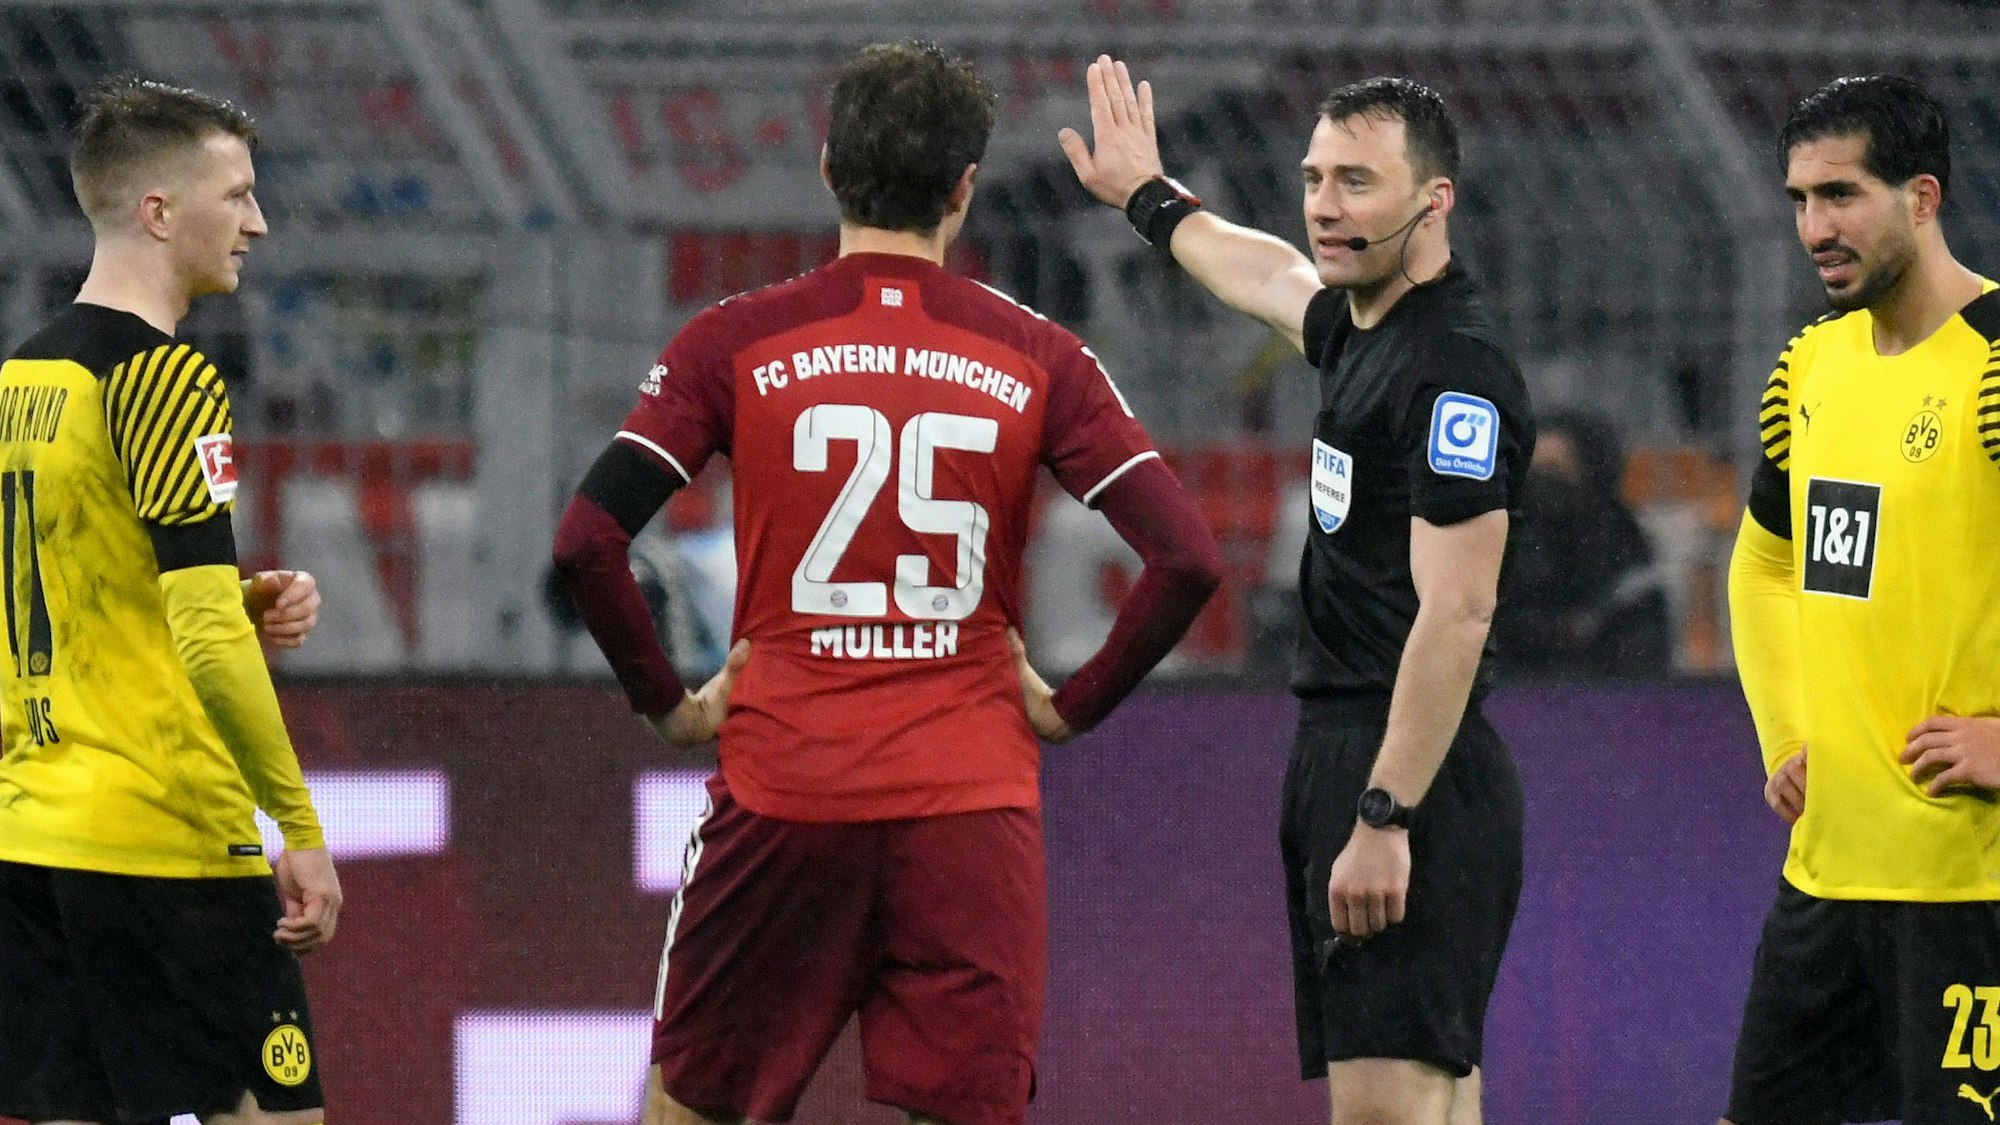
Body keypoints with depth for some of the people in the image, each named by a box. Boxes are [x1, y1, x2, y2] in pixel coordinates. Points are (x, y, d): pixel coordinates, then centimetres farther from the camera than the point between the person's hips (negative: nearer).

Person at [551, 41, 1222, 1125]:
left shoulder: (735, 344, 1)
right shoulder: (1037, 358, 2)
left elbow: (586, 542, -8)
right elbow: (1186, 559, -6)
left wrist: (666, 702, 4)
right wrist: (1074, 705, 5)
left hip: (780, 788, 0)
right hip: (972, 805, 0)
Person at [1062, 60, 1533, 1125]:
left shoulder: (1457, 371, -15)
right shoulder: (1357, 327, 14)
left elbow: (1454, 613, -21)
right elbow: (1271, 275, 39)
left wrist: (1384, 819, -25)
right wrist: (1150, 197, 57)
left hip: (1412, 777, -10)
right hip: (1335, 755, 10)